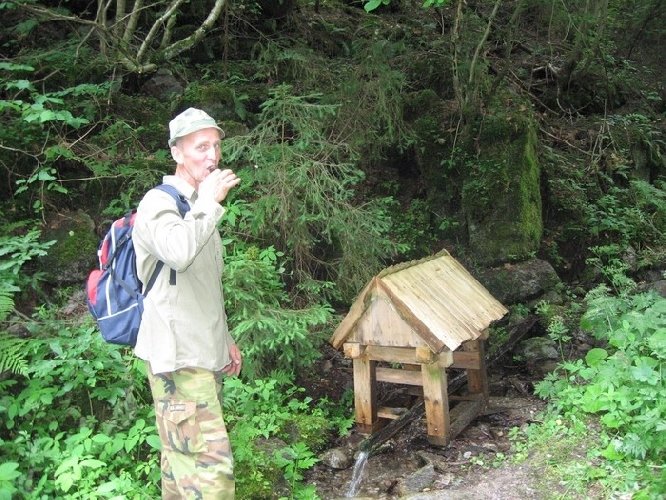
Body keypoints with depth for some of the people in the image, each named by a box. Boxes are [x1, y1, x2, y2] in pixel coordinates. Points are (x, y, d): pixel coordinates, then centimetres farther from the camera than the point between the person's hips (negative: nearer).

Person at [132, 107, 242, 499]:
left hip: (205, 353, 9)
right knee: (210, 465, -12)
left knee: (185, 457, 13)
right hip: (178, 357, -9)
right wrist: (209, 202, -20)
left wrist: (225, 338, 24)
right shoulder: (159, 203, -10)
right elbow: (179, 253, -34)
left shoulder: (197, 207, 18)